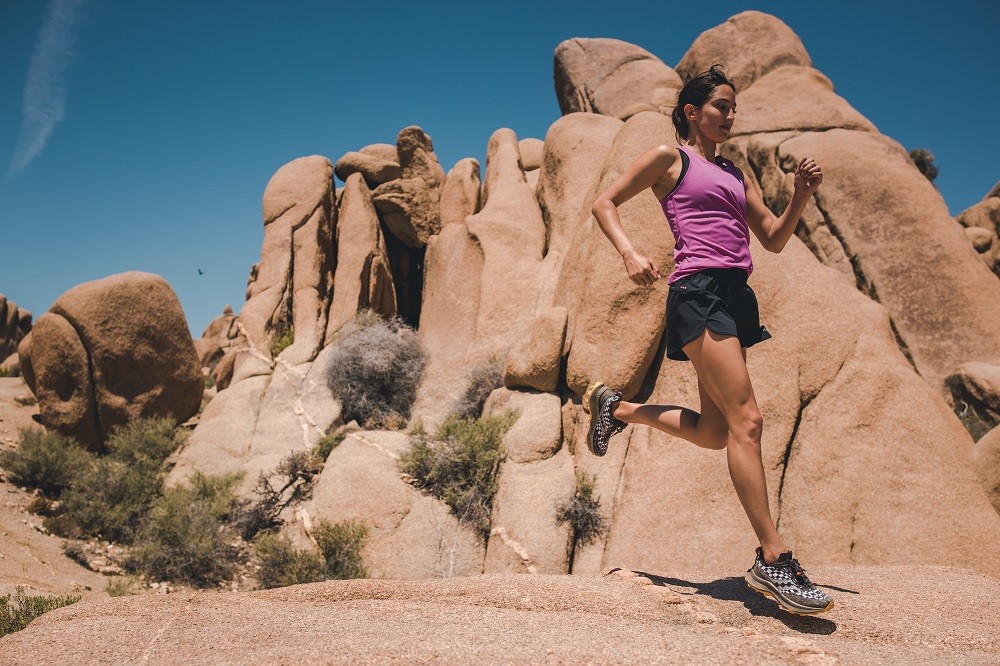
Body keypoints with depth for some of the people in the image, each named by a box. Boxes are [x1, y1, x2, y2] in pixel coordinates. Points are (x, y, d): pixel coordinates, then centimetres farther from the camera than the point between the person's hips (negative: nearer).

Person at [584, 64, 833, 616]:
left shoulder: (734, 173, 25)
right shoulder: (670, 157, 7)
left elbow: (774, 240, 22)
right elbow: (605, 203, 6)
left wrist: (801, 195, 5)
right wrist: (629, 252, -12)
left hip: (734, 296, 8)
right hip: (698, 290, -8)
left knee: (714, 432, 10)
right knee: (746, 419, -14)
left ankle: (616, 408, 29)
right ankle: (772, 559, -9)